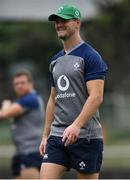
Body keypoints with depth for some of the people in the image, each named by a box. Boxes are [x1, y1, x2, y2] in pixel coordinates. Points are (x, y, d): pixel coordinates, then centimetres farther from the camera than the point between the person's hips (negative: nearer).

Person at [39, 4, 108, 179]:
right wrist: (45, 135, 18)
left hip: (85, 136, -7)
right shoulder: (55, 60, 17)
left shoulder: (90, 56, -7)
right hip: (57, 135, 7)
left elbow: (96, 97, -16)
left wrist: (76, 125, -27)